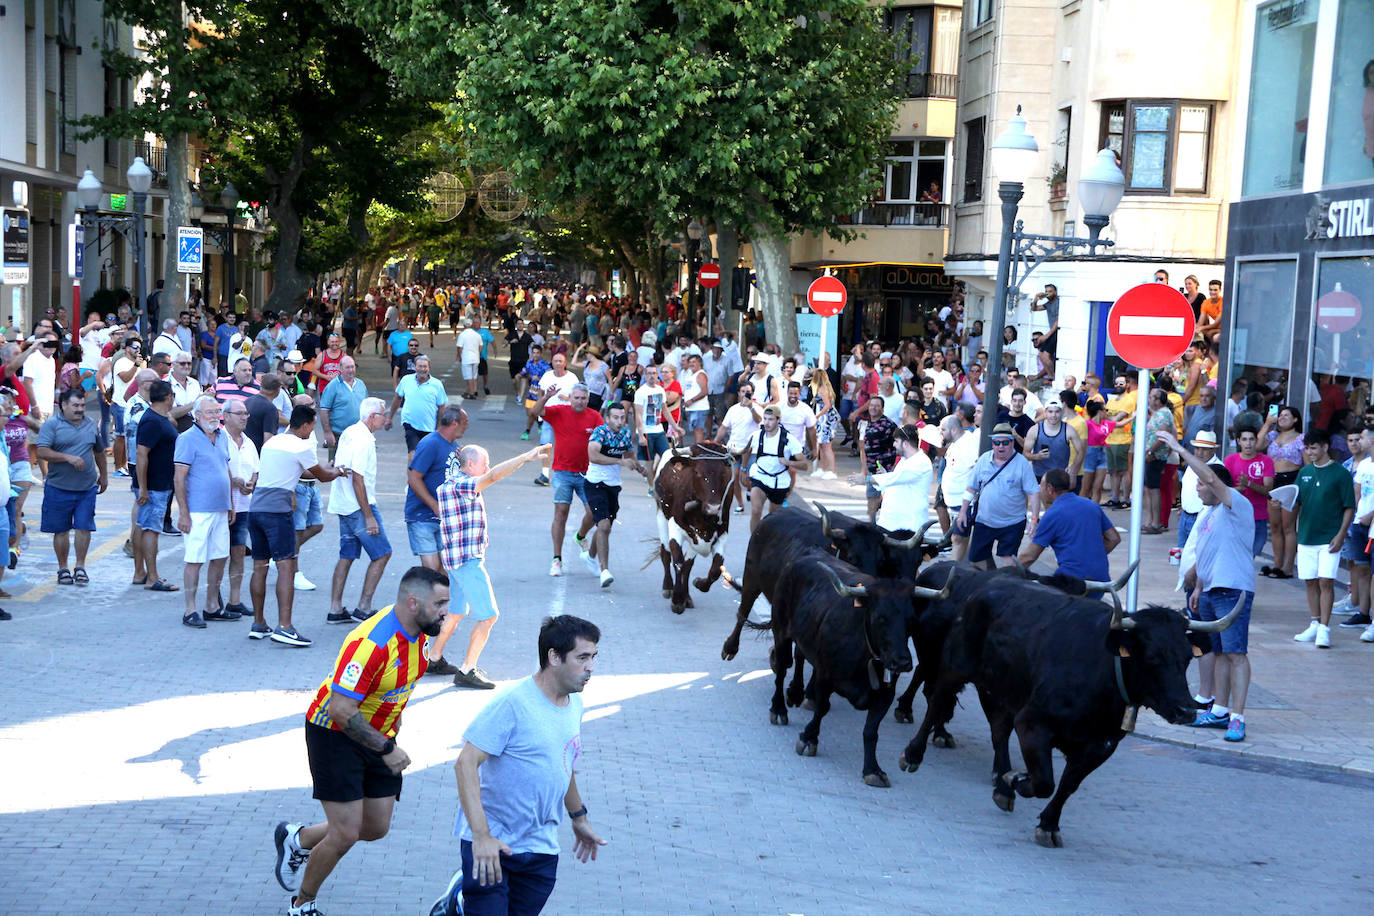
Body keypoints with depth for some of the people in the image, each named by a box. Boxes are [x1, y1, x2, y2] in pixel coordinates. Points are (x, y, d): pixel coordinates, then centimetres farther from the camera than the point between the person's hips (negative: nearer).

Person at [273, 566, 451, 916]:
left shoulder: (418, 632, -3)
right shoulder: (372, 642, -31)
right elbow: (341, 710, -31)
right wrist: (387, 749, -26)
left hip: (379, 737, 8)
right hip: (336, 734, -8)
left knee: (376, 828, 10)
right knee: (345, 834, -8)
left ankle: (297, 839, 35)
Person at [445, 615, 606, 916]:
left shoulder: (574, 704, 6)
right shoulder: (512, 703, -18)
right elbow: (465, 763, -22)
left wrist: (579, 818, 31)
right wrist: (481, 835, -28)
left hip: (541, 847, 6)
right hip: (490, 841, -6)